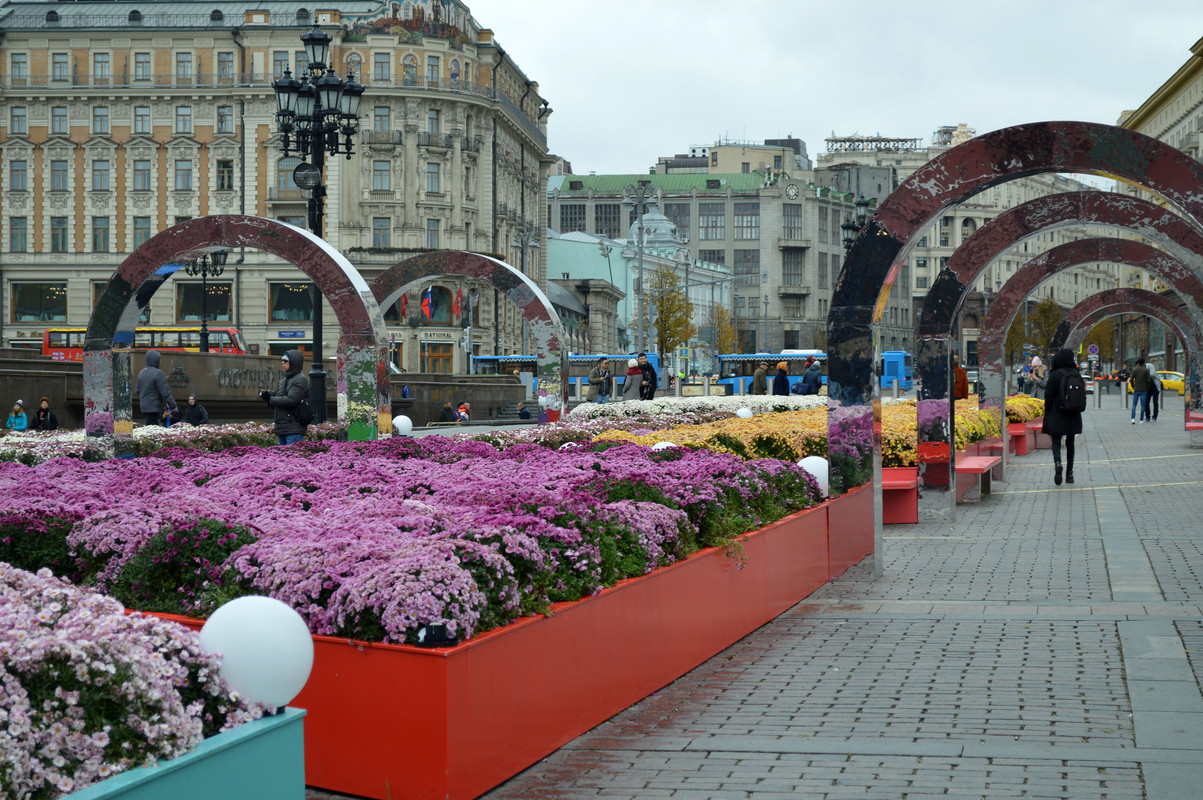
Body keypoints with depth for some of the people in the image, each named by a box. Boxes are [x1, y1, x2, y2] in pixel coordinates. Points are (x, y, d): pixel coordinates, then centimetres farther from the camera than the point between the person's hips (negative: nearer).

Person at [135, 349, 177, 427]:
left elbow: (137, 391, 20)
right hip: (154, 407, -9)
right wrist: (173, 405, -7)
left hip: (144, 406, 9)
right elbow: (165, 392, -15)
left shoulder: (141, 373, 13)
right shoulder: (158, 373, -15)